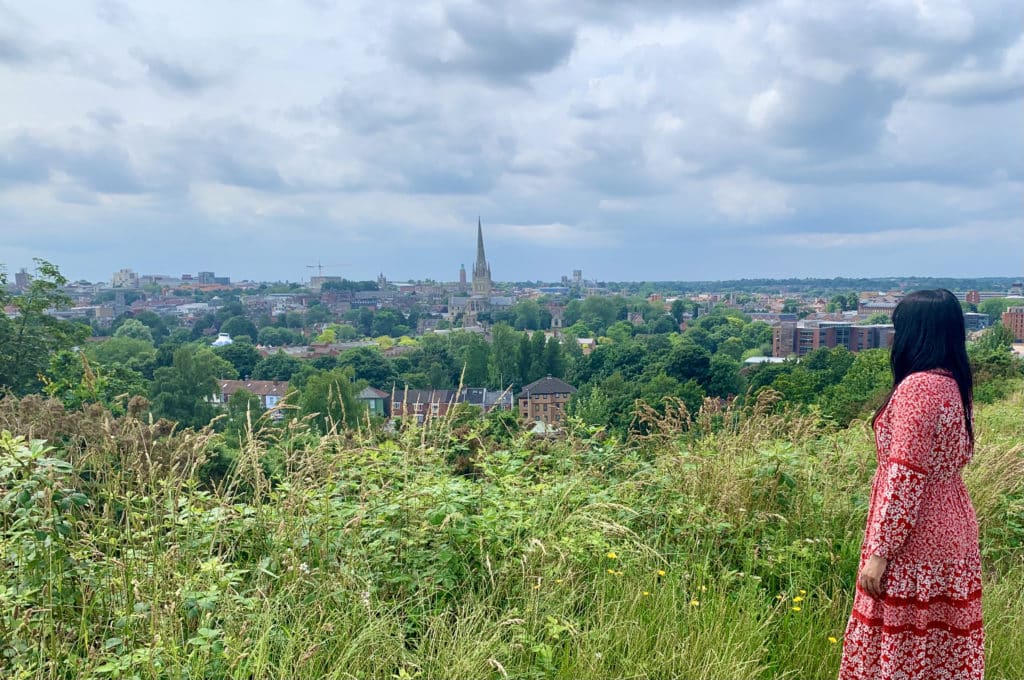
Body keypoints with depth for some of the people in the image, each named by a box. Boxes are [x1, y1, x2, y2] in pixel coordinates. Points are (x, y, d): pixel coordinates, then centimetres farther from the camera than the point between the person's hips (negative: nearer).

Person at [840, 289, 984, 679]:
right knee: (942, 647, 17)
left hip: (916, 542, -9)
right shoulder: (952, 384, 7)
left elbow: (906, 477, -21)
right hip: (951, 530, 9)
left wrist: (879, 552, -19)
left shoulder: (917, 388, -20)